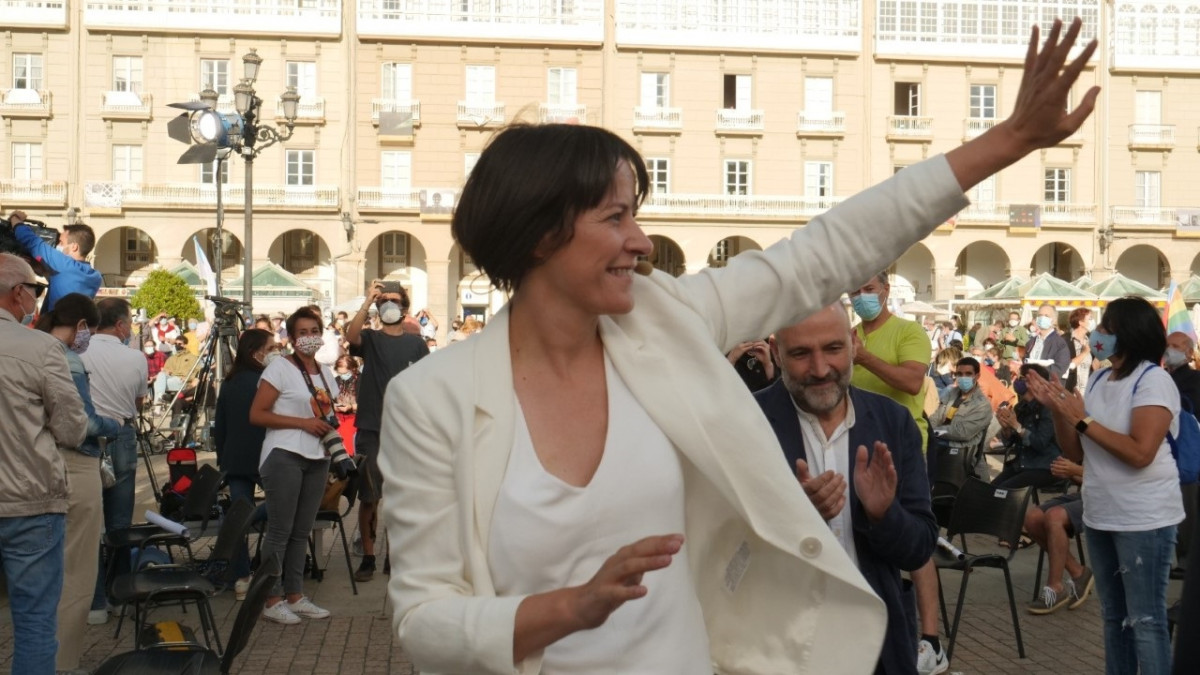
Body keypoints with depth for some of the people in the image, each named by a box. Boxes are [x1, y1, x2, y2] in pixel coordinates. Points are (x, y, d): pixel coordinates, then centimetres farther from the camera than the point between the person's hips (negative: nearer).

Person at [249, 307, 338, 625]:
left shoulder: (325, 373, 14)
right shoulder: (280, 368, -6)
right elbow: (257, 415, -12)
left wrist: (331, 429, 4)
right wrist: (303, 422, -17)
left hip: (317, 458, 7)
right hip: (285, 456, -7)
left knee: (302, 531, 12)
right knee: (280, 530, -3)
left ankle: (295, 596, 20)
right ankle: (272, 601, 4)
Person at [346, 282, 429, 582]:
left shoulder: (415, 343, 8)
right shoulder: (370, 338, 5)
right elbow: (351, 335, -19)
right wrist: (367, 301, -20)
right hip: (372, 429, -1)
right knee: (369, 496, 0)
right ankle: (368, 557, 9)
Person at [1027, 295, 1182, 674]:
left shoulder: (1153, 380, -13)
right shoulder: (1098, 379, 10)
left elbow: (1140, 453, -23)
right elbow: (1076, 453, 12)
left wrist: (1082, 420, -20)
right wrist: (1058, 411, -4)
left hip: (1144, 519, -8)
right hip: (1100, 515, 8)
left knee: (1145, 620, -3)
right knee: (1114, 616, 16)